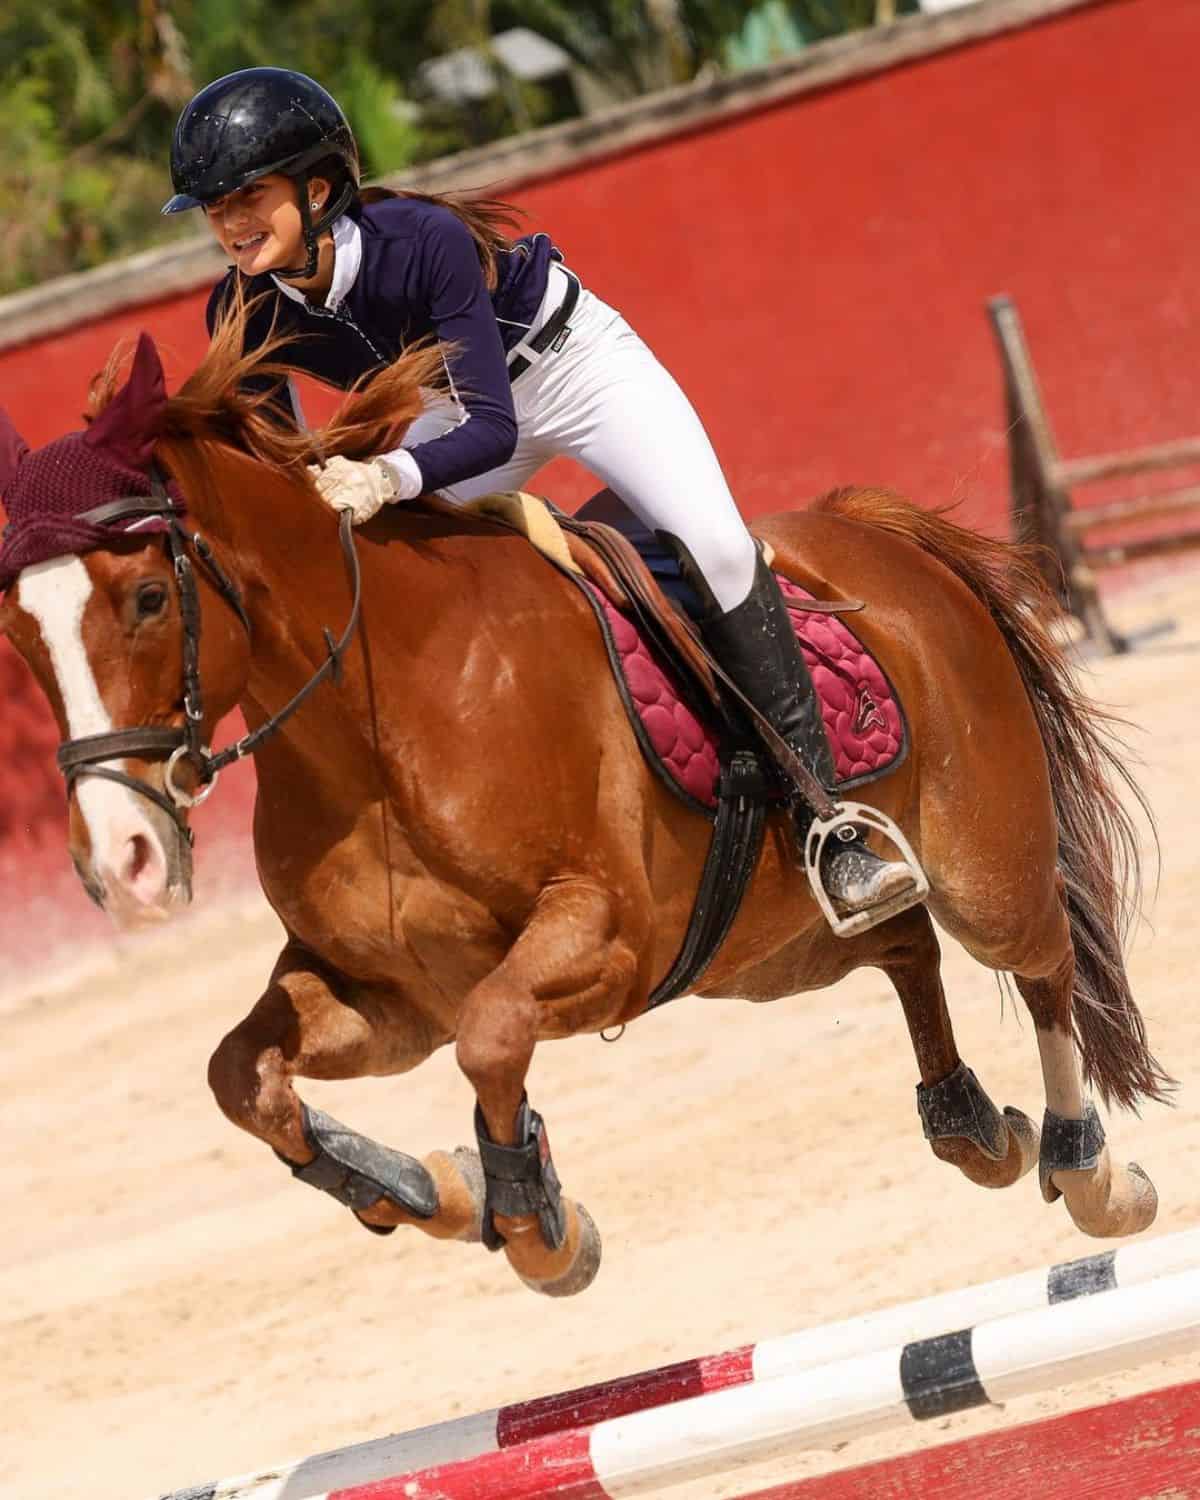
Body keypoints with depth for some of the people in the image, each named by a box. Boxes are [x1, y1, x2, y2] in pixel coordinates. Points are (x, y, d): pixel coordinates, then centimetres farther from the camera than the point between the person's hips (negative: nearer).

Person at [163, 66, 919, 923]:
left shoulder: (423, 240, -38)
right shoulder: (245, 315, -23)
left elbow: (493, 427, -39)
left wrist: (393, 477, -57)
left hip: (574, 362, -5)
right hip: (452, 405, 6)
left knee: (715, 545, -22)